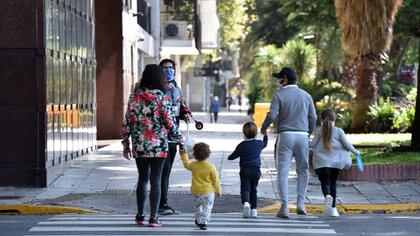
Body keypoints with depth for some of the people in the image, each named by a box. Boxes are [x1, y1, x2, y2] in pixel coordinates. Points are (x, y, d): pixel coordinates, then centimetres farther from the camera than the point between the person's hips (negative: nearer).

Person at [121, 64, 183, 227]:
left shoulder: (134, 96, 1)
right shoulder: (162, 98, -10)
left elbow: (127, 121, 3)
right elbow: (169, 122, -6)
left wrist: (126, 144, 12)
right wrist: (178, 138, 11)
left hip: (139, 146, 4)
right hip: (158, 146, -4)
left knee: (142, 179, 16)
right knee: (155, 181, 2)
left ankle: (140, 215, 17)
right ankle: (153, 218, 1)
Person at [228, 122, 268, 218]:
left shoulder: (242, 145, -4)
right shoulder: (259, 144, 3)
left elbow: (232, 156, 5)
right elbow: (265, 144, 28)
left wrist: (229, 157, 28)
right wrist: (265, 135, 46)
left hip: (245, 170, -2)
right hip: (256, 170, 2)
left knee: (245, 189, -3)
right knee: (253, 189, 13)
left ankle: (246, 203, -32)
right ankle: (254, 209, 9)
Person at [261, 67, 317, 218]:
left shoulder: (279, 95, -2)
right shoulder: (306, 96, 10)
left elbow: (272, 115, -9)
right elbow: (313, 117, 7)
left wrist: (264, 128, 8)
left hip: (285, 135, -3)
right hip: (303, 136, 3)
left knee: (283, 171, -1)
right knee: (303, 170, 13)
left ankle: (285, 207, -7)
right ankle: (301, 203, 7)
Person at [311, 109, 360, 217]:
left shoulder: (318, 132, 1)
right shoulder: (338, 131, 1)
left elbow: (312, 145, -2)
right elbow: (347, 145, 0)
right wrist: (355, 151, 18)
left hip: (321, 162, -1)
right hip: (336, 161, 1)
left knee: (325, 182, 1)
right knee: (333, 182, 12)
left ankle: (328, 196, -34)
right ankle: (332, 208, 9)